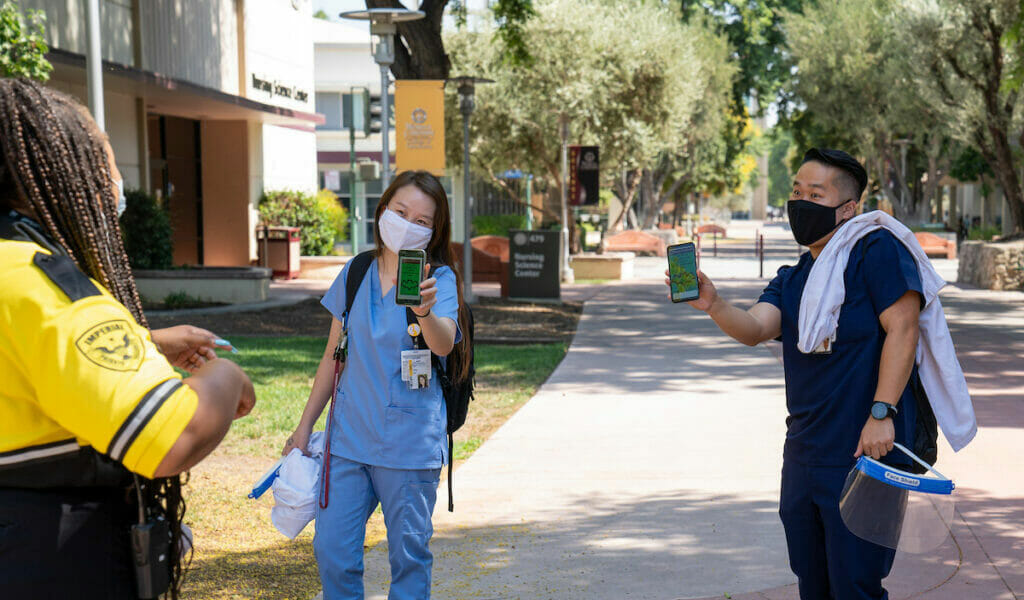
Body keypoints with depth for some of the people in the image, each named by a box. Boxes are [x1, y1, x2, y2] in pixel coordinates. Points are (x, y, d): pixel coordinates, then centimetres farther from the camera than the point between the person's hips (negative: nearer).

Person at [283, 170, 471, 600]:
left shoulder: (440, 279, -6)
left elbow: (444, 344, -25)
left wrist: (424, 311, -46)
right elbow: (333, 356, 14)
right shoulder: (355, 275, 6)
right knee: (332, 551, 2)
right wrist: (304, 426, 15)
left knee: (409, 556, 4)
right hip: (348, 438, 4)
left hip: (409, 446, -3)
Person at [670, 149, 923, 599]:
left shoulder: (875, 250, -6)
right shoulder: (791, 281, 14)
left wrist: (881, 413, -21)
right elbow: (754, 329, -4)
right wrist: (713, 305, -25)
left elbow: (902, 329, -14)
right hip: (803, 457, 7)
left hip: (865, 457, -7)